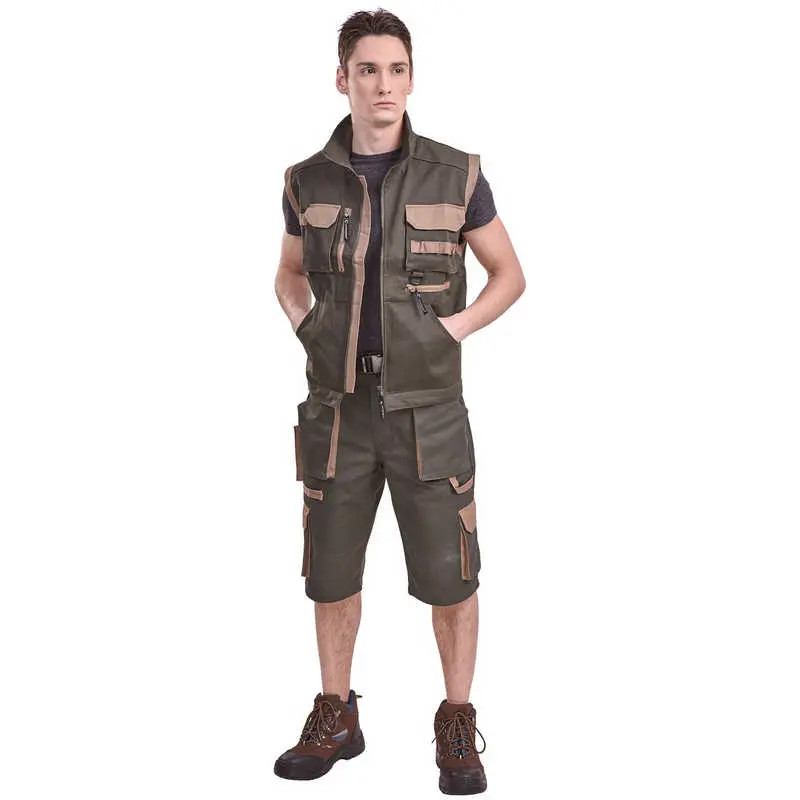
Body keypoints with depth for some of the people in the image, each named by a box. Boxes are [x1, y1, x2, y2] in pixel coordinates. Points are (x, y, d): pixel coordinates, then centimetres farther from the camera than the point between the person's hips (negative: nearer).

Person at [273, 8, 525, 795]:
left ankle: (457, 727, 20)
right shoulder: (309, 182, 0)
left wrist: (449, 333, -9)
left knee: (448, 577, 1)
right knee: (332, 573, 9)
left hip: (427, 412, -2)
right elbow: (290, 275, 19)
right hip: (339, 411, 2)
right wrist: (310, 337, -1)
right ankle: (336, 720, 27)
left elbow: (509, 275, 6)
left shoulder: (455, 174, -6)